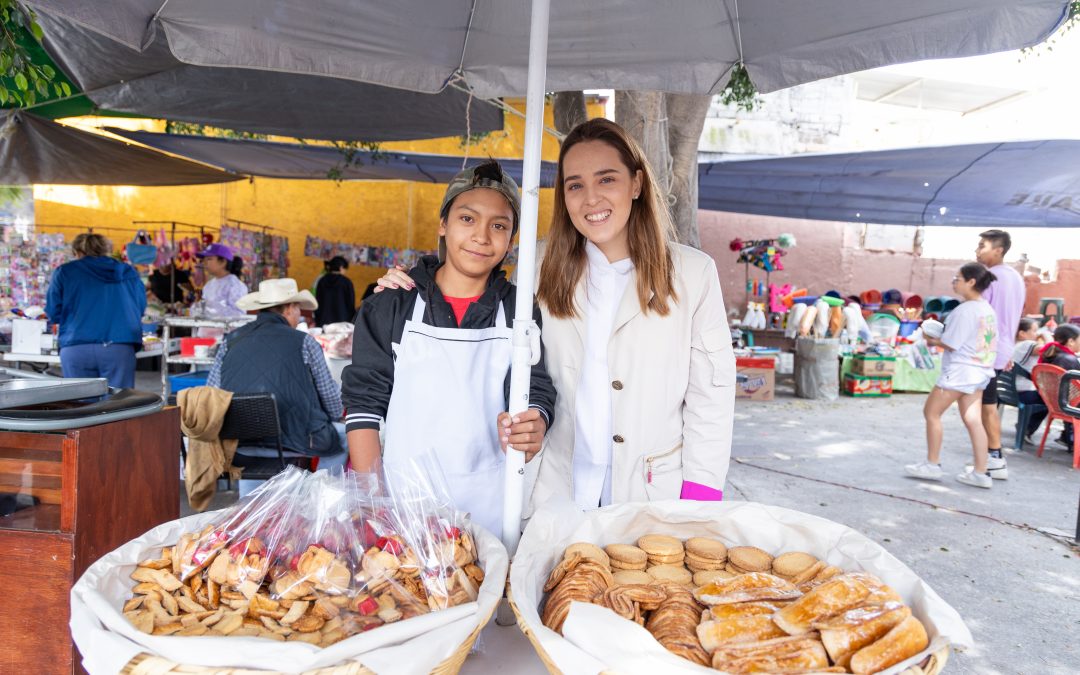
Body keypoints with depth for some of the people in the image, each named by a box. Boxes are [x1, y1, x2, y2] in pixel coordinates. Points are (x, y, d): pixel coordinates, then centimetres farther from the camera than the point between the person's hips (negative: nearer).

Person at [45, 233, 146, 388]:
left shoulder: (64, 272, 10)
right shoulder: (127, 272, 13)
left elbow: (54, 314, 9)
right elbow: (140, 308, 19)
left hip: (76, 348, 0)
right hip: (119, 348, 0)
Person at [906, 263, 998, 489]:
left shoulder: (965, 310, -18)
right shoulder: (987, 309, 11)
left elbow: (951, 344, -19)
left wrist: (932, 340, 0)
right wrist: (939, 337, 10)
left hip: (960, 370, -9)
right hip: (979, 370, 9)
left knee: (932, 412, 3)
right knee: (973, 420, 8)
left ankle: (932, 464, 9)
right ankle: (980, 473, 8)